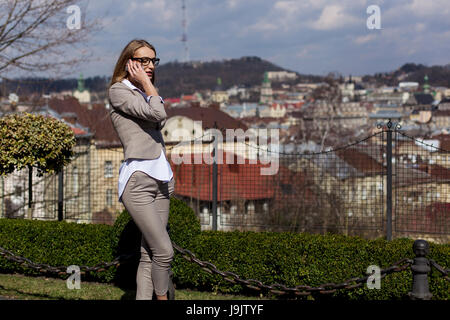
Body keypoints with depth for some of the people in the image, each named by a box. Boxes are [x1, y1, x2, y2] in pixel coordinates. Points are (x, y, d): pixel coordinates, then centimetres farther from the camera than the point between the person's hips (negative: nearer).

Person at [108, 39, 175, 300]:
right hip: (137, 179, -8)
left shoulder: (145, 94, 20)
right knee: (164, 251, -13)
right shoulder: (118, 91, -3)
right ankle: (162, 298, 2)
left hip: (161, 179, 8)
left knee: (149, 253, 4)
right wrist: (147, 85, -3)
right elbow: (157, 113, -15)